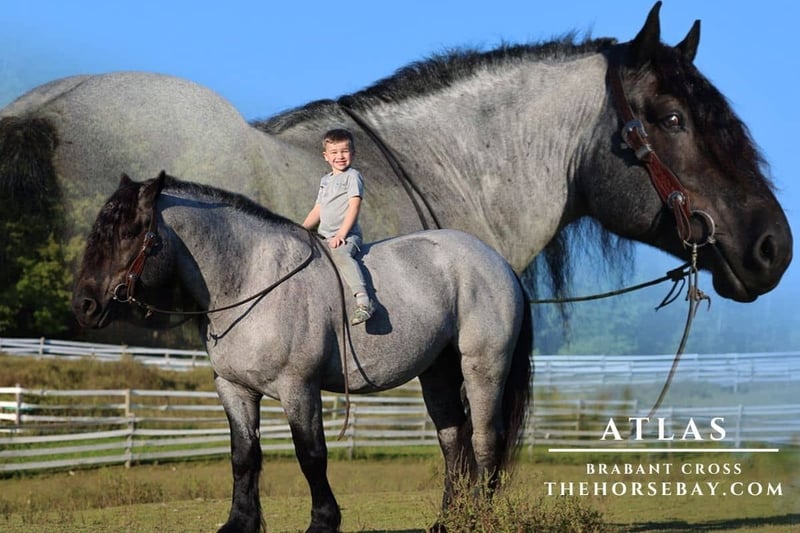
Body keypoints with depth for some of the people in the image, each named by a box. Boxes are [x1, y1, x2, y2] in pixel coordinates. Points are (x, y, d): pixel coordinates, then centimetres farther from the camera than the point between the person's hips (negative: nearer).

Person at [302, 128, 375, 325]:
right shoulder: (325, 180, 22)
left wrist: (341, 234, -20)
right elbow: (317, 210, 24)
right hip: (324, 236, 9)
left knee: (340, 254, -37)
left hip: (346, 236, -9)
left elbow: (354, 207, -11)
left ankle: (363, 302, -50)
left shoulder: (352, 176, -2)